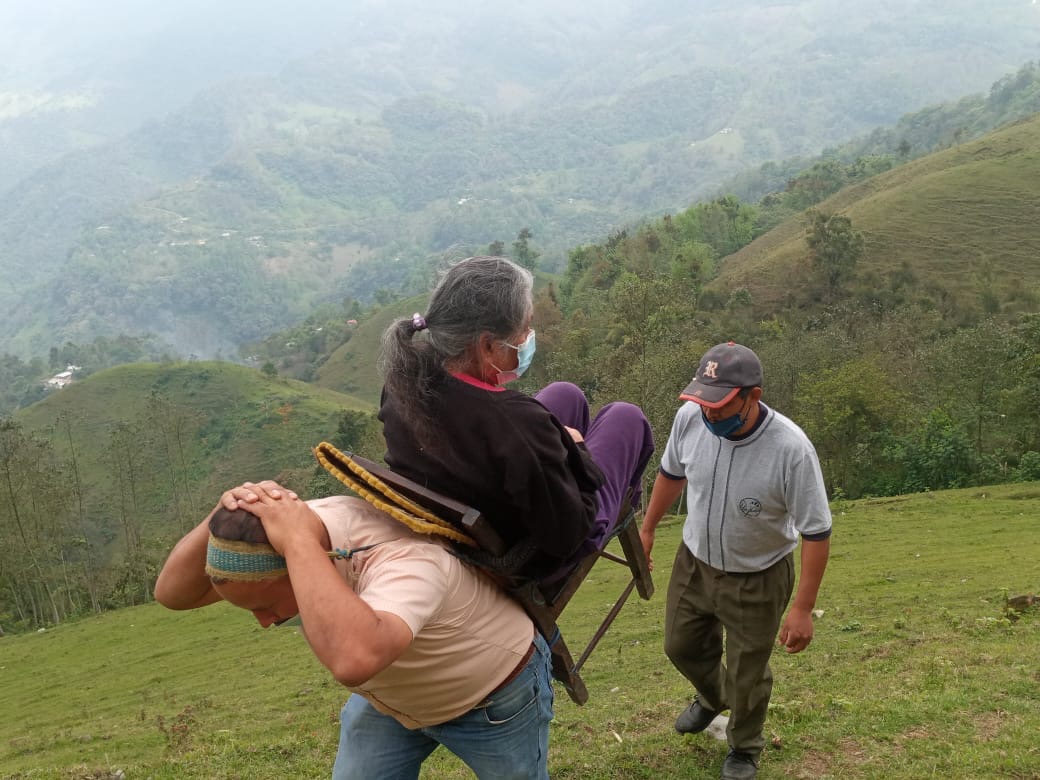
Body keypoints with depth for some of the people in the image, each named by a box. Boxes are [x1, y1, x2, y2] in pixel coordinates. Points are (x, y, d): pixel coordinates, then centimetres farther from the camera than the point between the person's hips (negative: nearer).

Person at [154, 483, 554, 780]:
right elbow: (172, 593, -20)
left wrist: (298, 542, -55)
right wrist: (221, 518, -39)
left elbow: (354, 659, -65)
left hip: (495, 697, -5)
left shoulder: (403, 562, -45)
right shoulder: (295, 521, -22)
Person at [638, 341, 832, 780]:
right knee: (681, 646, 25)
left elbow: (816, 532, -23)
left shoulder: (791, 449, -34)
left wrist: (803, 609, -20)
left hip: (758, 579, -4)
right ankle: (712, 697, 59)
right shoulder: (690, 418, -21)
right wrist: (647, 529, 12)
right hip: (694, 562, 4)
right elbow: (671, 473, 1)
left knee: (747, 676, 14)